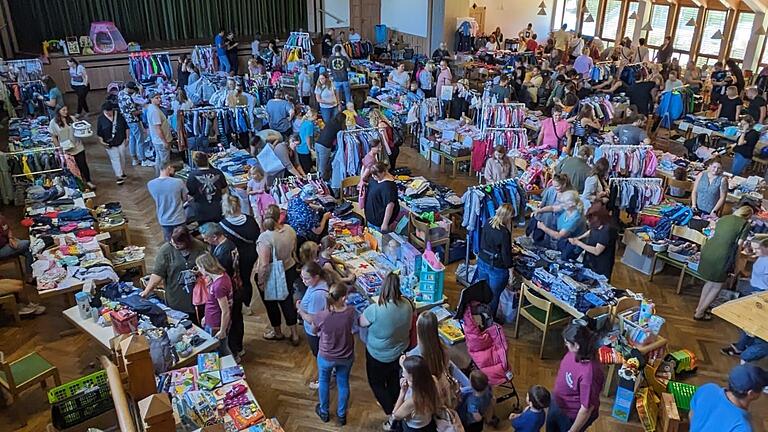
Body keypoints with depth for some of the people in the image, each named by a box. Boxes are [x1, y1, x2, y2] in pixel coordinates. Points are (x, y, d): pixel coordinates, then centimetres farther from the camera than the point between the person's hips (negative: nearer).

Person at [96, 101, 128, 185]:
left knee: (122, 157, 14)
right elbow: (99, 132, -1)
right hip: (110, 144, -2)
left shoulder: (119, 115, -4)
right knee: (115, 159, -4)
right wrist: (102, 141, -10)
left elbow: (125, 127, 5)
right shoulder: (101, 119, -7)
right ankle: (119, 176, -2)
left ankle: (122, 172, 34)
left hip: (121, 141, 2)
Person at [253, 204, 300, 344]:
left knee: (271, 304, 18)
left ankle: (277, 332, 38)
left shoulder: (265, 237, -30)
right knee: (287, 301, 20)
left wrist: (260, 282, -16)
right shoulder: (289, 230, -12)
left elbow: (264, 264, -29)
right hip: (289, 270, 5)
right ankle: (294, 334, 29)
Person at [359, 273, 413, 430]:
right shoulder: (407, 305, -18)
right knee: (394, 380, 27)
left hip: (378, 355, -5)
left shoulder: (375, 310, -33)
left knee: (376, 383, 18)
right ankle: (391, 405, 50)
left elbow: (361, 322, -12)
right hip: (400, 351, 5)